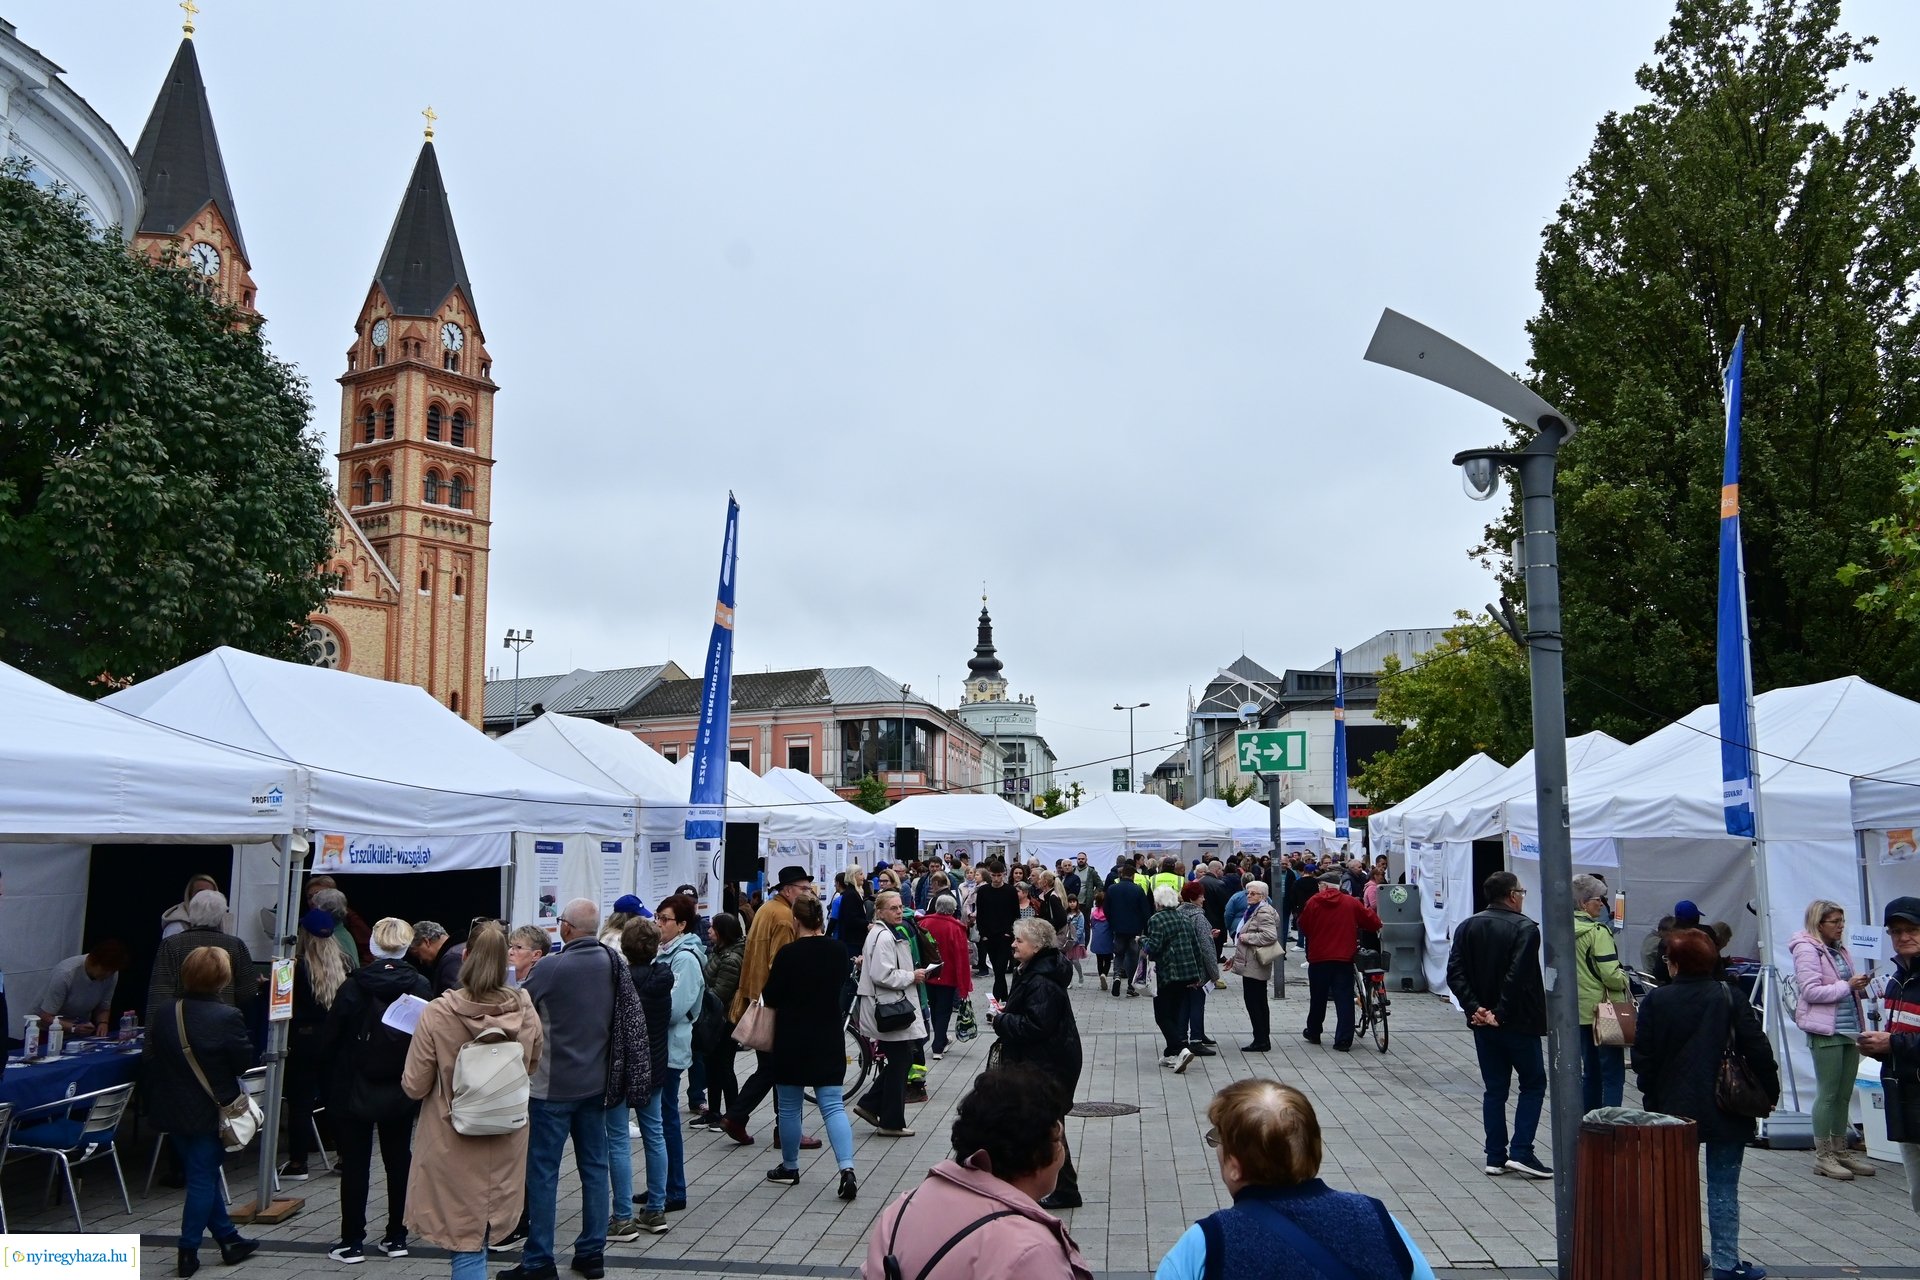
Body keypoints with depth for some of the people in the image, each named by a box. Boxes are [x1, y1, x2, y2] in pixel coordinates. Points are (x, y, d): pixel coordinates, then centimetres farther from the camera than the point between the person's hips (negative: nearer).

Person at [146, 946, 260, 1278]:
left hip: (174, 1110, 6)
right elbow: (245, 1063, -13)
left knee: (203, 1174, 16)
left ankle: (229, 1239, 26)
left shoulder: (163, 1012, -5)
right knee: (203, 1178, 6)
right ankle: (188, 1251, 10)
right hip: (210, 1111, -6)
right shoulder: (227, 1017, -22)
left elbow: (154, 1055, 7)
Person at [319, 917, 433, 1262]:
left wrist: (332, 1070, 10)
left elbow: (328, 1039, -8)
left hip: (355, 1091, -2)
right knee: (399, 1161, 14)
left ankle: (352, 1242, 12)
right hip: (401, 1092, 2)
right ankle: (396, 1237, 20)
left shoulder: (353, 986, -14)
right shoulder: (421, 986, -10)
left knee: (355, 1165, 8)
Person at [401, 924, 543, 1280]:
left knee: (466, 1246, 8)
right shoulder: (525, 1011, -10)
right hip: (506, 1145, 2)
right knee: (480, 1235, 25)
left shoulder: (437, 1014, -19)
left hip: (454, 1147, -2)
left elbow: (414, 1087, -10)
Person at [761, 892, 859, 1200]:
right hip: (829, 1041, 4)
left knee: (789, 1106, 12)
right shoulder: (838, 951, -1)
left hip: (791, 1042, -4)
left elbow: (771, 998, -8)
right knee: (833, 1106, 3)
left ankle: (789, 1168, 25)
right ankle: (847, 1169, -12)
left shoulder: (788, 953, -16)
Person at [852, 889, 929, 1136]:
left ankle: (869, 1104, 21)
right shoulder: (884, 937, -19)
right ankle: (892, 1122, 11)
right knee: (899, 1063, 0)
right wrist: (912, 977, -15)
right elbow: (882, 975, -27)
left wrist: (912, 974, 15)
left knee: (900, 1060, 15)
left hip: (892, 1007, 10)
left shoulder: (890, 933, 15)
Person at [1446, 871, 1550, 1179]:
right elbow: (1518, 977, -21)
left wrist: (1475, 1008, -6)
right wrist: (1501, 1013, -16)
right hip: (1519, 1022, -5)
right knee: (1533, 1083, 9)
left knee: (1493, 1088, 12)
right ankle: (1520, 1152, 0)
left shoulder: (1467, 927, 5)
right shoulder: (1525, 928, -12)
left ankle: (1495, 1157, 12)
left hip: (1483, 1022, 5)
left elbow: (1454, 973, -3)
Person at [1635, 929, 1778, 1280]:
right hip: (1726, 1110, -1)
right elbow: (1757, 1050, -7)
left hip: (1674, 1109, 1)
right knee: (1723, 1187, 4)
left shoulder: (1655, 1001, -5)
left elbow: (1643, 1058, -3)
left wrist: (1652, 1097, 11)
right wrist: (1770, 1093, 7)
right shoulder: (1730, 998, -6)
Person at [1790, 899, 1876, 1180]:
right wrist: (1847, 985, -16)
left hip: (1849, 1029, 8)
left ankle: (1840, 1150, 22)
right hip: (1826, 1031, -8)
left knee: (1844, 1094, 12)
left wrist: (1859, 986, 6)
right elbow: (1811, 991, -17)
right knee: (1828, 1093, -3)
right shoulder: (1807, 949, -9)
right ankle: (1822, 1156, 4)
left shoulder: (1840, 950, 15)